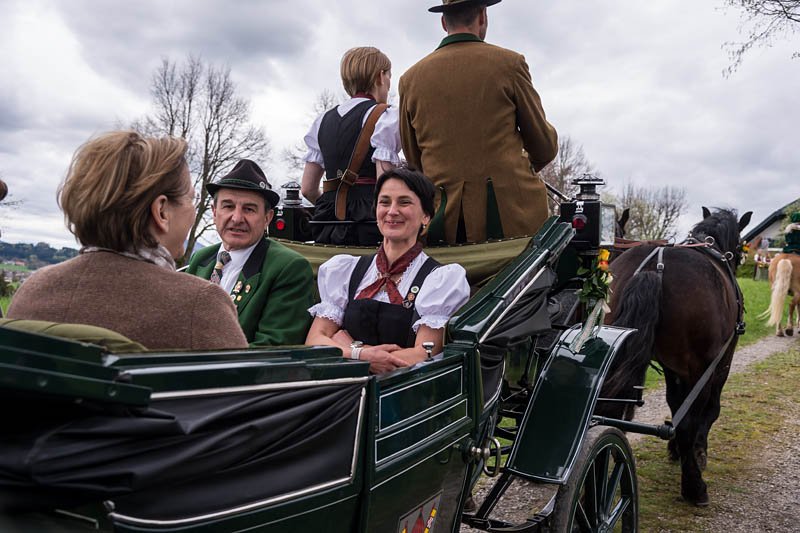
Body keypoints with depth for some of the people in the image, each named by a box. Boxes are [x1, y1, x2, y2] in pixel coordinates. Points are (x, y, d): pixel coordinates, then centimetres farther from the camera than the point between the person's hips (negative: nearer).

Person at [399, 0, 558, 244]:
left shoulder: (411, 78, 7)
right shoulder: (509, 63, -1)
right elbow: (545, 146, 6)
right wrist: (531, 163, 29)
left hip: (445, 221, 3)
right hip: (512, 212, -3)